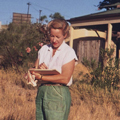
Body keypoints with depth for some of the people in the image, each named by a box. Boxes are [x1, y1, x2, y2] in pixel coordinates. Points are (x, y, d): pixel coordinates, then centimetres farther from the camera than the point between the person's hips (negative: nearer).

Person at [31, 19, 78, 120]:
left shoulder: (69, 52, -5)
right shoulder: (44, 49, 12)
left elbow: (65, 78, -14)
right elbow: (35, 69, 11)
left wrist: (41, 77, -16)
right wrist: (39, 69, -12)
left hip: (58, 94, -5)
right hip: (41, 92, 5)